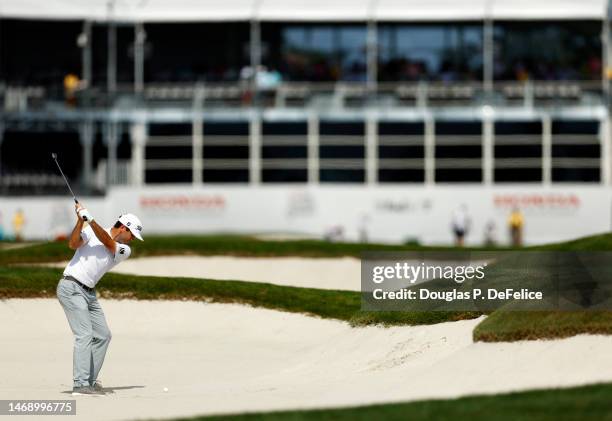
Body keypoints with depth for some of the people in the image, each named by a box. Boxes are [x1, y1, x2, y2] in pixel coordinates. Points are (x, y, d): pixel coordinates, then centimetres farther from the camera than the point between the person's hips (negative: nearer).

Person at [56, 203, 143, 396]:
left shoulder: (125, 251, 7)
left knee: (103, 335, 9)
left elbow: (108, 242, -12)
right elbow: (73, 244, -19)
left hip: (89, 293, 7)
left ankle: (90, 380, 18)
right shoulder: (90, 232, -3)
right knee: (84, 334, -16)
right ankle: (80, 384, -21)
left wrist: (90, 219, -24)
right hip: (71, 288, -7)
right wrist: (81, 220, -30)